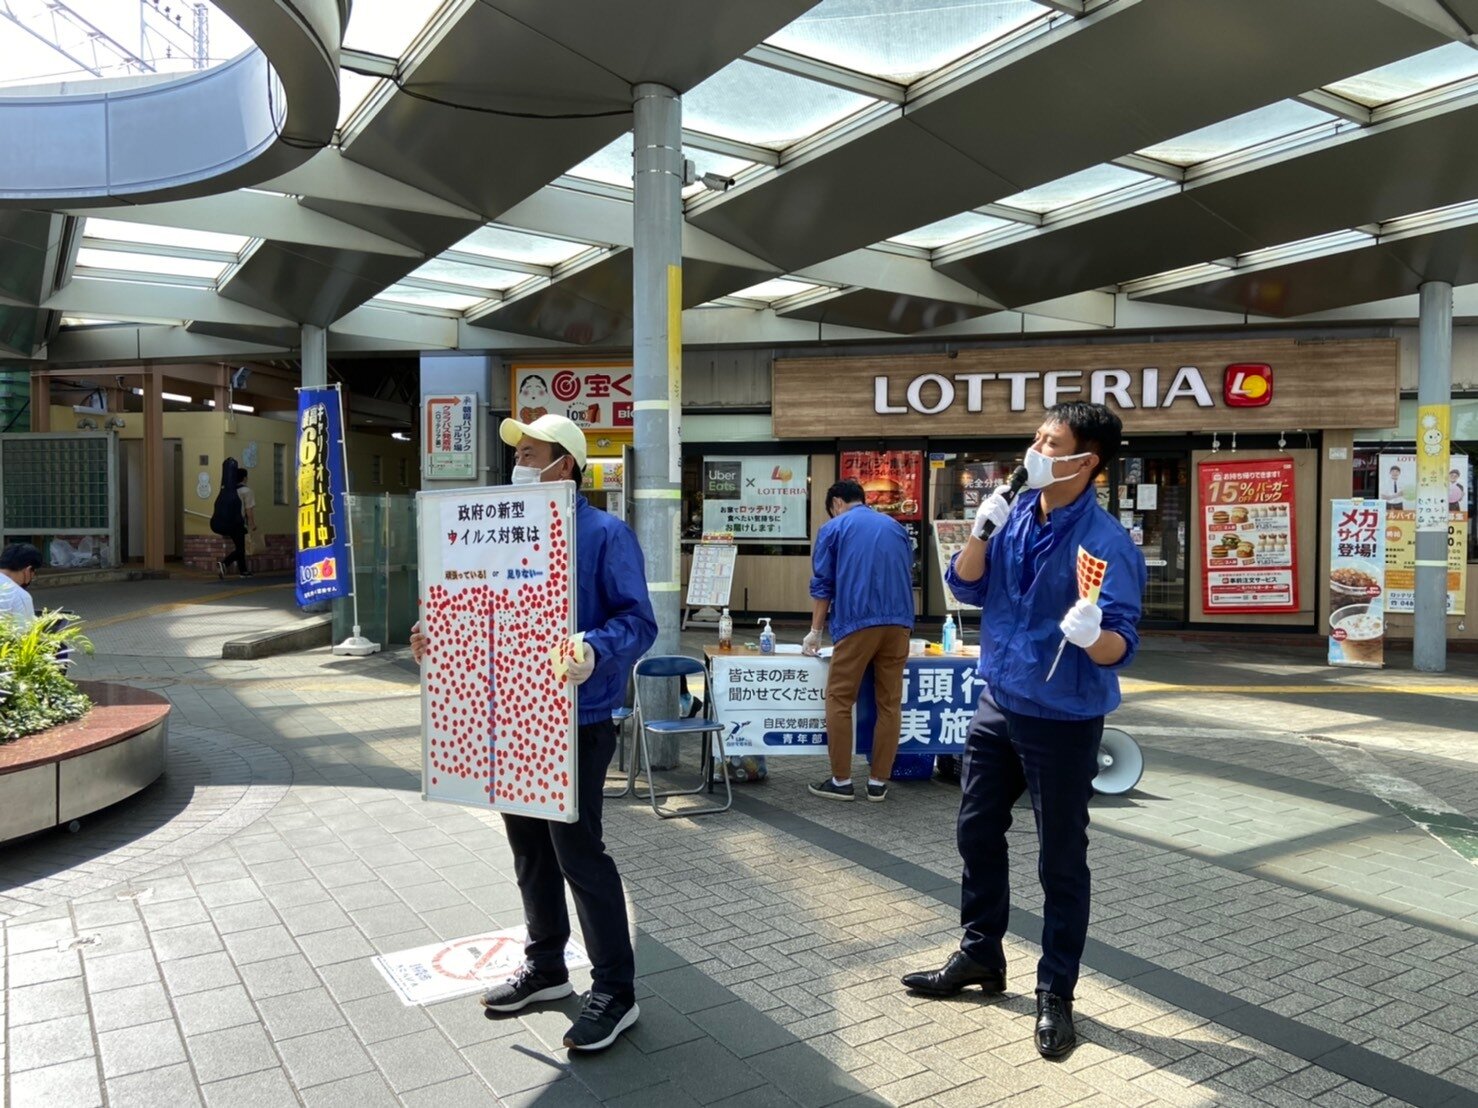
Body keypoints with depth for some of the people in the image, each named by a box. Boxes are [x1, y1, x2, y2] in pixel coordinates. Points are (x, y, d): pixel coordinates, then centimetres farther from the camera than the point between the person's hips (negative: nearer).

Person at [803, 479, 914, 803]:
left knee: (839, 701, 5)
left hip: (857, 622, -4)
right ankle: (878, 782, 11)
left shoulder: (833, 528, 8)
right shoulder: (896, 526, 20)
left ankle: (841, 781, 6)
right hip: (899, 621, 4)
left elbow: (822, 584, 7)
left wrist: (815, 631, 16)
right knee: (890, 703, 7)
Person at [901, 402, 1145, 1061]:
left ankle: (1055, 993, 27)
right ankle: (980, 956, 39)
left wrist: (1092, 636, -43)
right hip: (998, 704, 7)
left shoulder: (1107, 543, -21)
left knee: (1061, 861, 8)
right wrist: (980, 533, -14)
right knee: (977, 833, 18)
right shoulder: (1015, 513, -1)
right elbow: (966, 588, 2)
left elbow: (1119, 648, -22)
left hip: (1064, 720, -7)